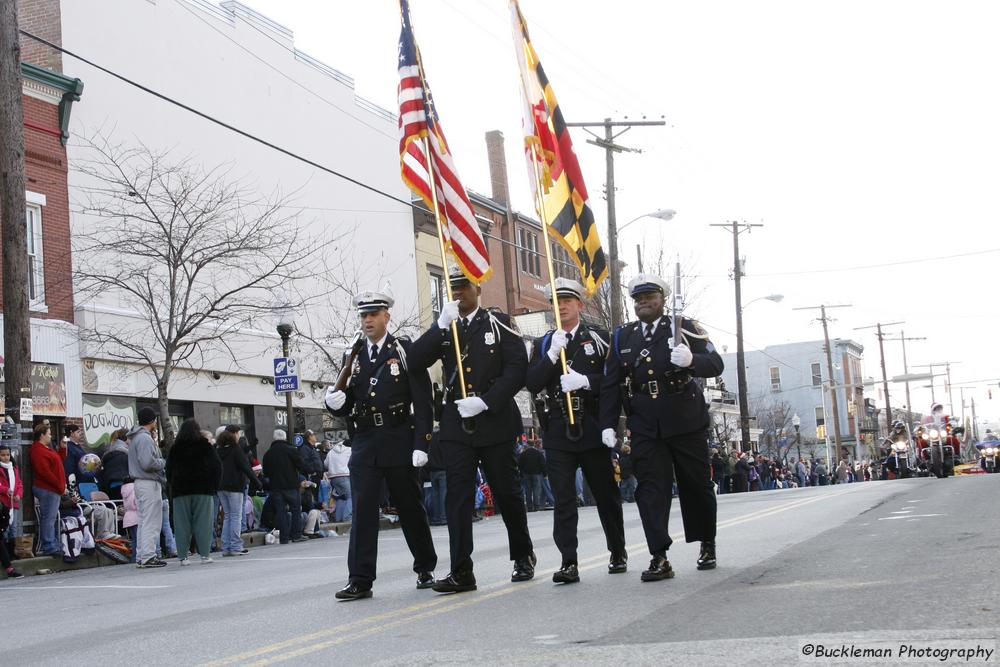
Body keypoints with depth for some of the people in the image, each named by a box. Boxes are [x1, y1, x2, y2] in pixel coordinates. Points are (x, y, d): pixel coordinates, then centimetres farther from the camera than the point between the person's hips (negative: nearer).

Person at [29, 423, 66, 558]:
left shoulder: (46, 448, 19)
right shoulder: (38, 450, -15)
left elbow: (59, 460, 24)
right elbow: (45, 472, -21)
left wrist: (63, 448, 12)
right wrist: (60, 486, -18)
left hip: (53, 489, 11)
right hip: (47, 490, -11)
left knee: (52, 518, 15)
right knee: (49, 518, -8)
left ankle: (54, 545, 22)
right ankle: (49, 547, -6)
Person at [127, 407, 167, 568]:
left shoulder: (134, 437, 16)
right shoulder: (145, 438, -15)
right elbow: (148, 463, -23)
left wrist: (154, 440, 11)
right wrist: (163, 462, -6)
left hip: (139, 482, 10)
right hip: (149, 483, -10)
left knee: (143, 521, 14)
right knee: (151, 522, -7)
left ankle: (141, 557, 18)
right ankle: (148, 557, -8)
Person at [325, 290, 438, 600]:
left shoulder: (406, 350, 0)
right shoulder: (354, 356, 10)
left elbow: (422, 400, -5)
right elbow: (348, 405, 13)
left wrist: (421, 443, -12)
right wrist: (336, 403, -11)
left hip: (399, 443, -3)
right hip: (364, 444, 3)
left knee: (411, 507, 8)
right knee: (362, 510, -5)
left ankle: (425, 568, 25)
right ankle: (360, 580, -5)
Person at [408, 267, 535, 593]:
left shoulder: (498, 323, 3)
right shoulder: (443, 329, 11)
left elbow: (517, 368, -7)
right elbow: (415, 361, -4)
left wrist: (485, 401, -17)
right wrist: (442, 326, -15)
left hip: (495, 421, -2)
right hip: (456, 423, 2)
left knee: (507, 492, 8)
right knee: (457, 495, -6)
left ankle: (523, 557, 27)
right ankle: (461, 571, -7)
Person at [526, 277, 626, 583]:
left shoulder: (599, 338, 5)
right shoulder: (543, 345, 12)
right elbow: (532, 384, -1)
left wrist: (585, 381, -19)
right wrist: (552, 354, -14)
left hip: (592, 428, -1)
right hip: (558, 432, 1)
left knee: (606, 494, 9)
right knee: (563, 498, -7)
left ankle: (618, 553, 27)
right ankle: (569, 563, -7)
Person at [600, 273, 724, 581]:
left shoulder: (684, 327, 2)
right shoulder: (622, 337, 10)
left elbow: (716, 364, -7)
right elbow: (610, 385, 10)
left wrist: (691, 360, -27)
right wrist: (608, 424, 2)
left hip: (686, 423, -2)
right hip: (645, 427, 2)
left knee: (696, 484, 8)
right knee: (650, 487, -8)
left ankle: (707, 544, 29)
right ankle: (659, 558, -10)